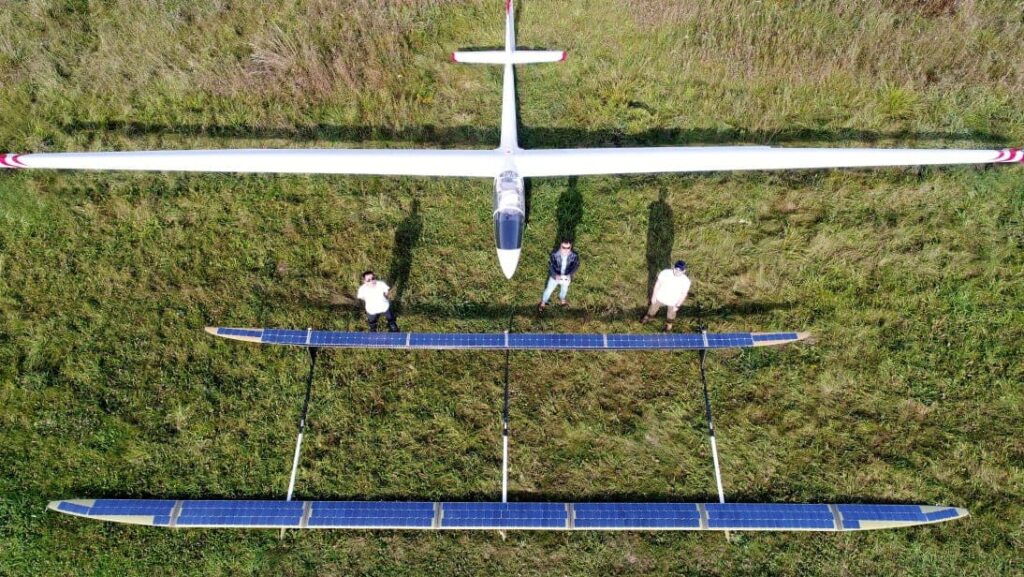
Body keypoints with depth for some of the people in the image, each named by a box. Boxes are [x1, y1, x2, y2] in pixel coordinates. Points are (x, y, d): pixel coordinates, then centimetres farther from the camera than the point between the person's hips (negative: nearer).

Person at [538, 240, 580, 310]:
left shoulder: (574, 256, -29)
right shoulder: (555, 254, -31)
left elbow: (576, 265, -11)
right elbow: (550, 265, -17)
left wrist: (570, 275, -23)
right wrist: (555, 275, -28)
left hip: (567, 277, 2)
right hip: (555, 276, -2)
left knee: (564, 289, 31)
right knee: (549, 289, 18)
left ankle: (562, 299, 64)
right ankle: (543, 303, 45)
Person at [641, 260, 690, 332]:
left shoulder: (686, 281, -32)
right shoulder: (665, 273, -30)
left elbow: (684, 294, -15)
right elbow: (658, 284, -14)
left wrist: (678, 305, -6)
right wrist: (654, 296, -4)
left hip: (673, 301, 0)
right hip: (660, 297, 1)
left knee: (671, 312, 30)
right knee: (654, 307, 29)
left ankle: (669, 323, 62)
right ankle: (648, 317, 62)